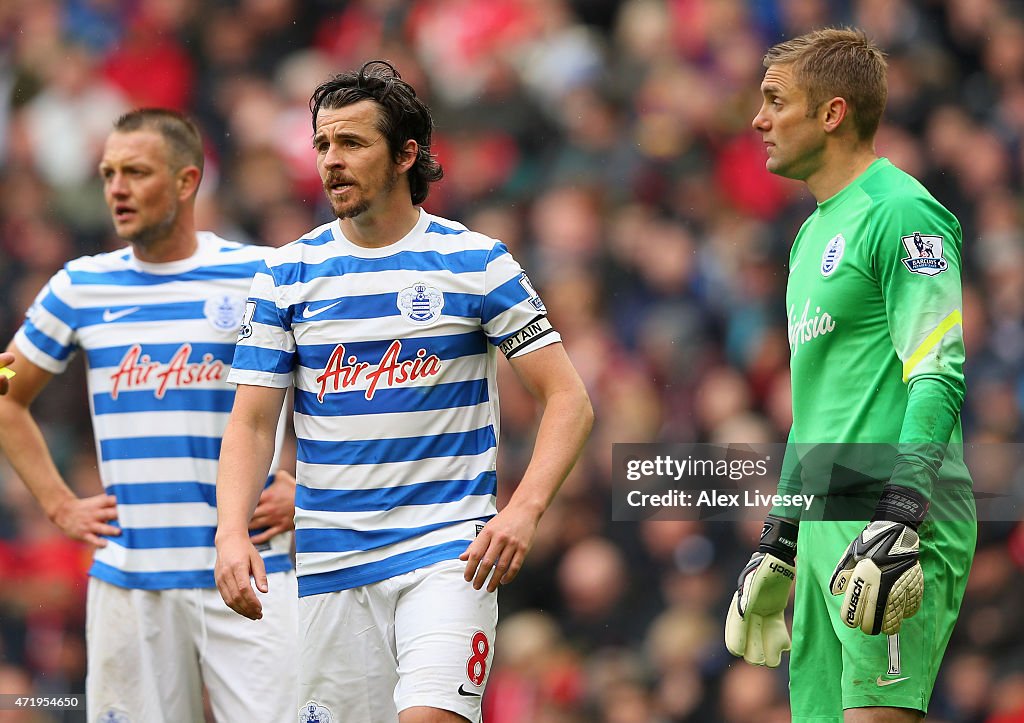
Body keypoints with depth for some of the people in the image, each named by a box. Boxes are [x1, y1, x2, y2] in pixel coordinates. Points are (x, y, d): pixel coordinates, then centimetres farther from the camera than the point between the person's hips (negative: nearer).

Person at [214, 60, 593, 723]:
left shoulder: (477, 263, -1)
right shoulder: (287, 275, 6)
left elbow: (569, 400, -1)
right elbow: (252, 424, 6)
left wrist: (525, 509, -17)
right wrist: (232, 532, -11)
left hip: (447, 549, -3)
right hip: (330, 563, 3)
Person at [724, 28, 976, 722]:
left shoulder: (901, 212, -8)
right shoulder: (815, 232, 21)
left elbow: (938, 375, -17)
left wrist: (900, 517, -26)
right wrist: (779, 541, 27)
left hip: (895, 514, -9)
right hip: (826, 523, 9)